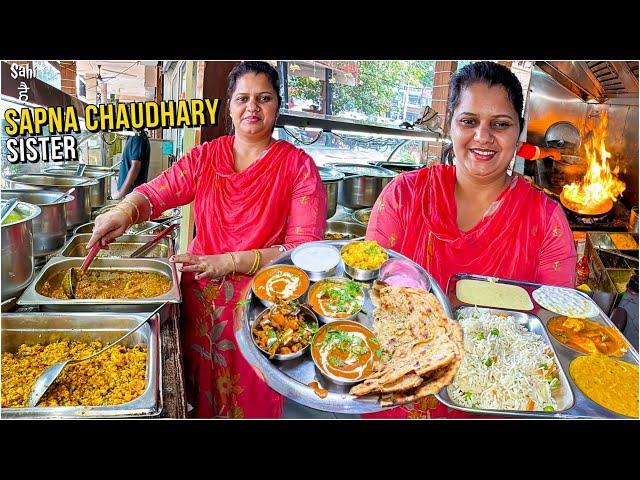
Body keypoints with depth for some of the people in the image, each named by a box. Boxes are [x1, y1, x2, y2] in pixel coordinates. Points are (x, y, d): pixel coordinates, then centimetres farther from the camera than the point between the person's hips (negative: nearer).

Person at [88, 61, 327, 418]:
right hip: (199, 298, 4)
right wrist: (125, 210, -25)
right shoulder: (206, 157, 5)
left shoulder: (299, 167, -8)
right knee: (200, 394, 18)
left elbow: (305, 250, -15)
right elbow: (156, 192, -1)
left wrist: (232, 261, -25)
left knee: (250, 401, 9)